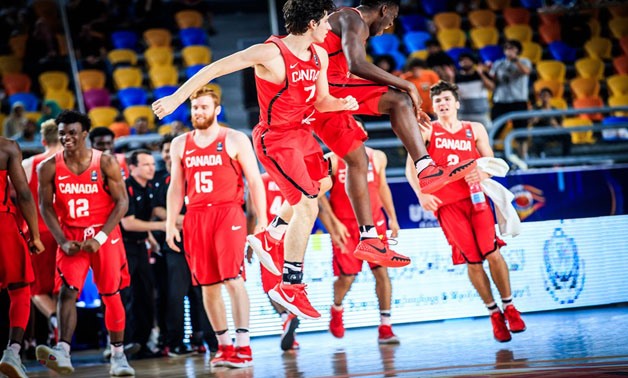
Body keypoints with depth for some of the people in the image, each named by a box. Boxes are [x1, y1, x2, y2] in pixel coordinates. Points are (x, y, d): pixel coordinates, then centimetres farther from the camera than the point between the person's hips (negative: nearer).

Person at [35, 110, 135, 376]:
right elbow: (46, 206, 0)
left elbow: (121, 202, -8)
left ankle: (118, 357, 14)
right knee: (67, 292, -15)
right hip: (71, 237, 1)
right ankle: (62, 354, -26)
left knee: (111, 294, 4)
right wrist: (63, 241, -11)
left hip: (105, 235, -1)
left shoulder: (106, 163, -8)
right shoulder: (49, 168, -4)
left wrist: (99, 238, -16)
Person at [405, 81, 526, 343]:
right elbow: (411, 167, -2)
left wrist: (482, 174, -14)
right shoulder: (426, 131, 5)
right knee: (472, 260, -2)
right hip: (447, 203, -1)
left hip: (475, 197, 1)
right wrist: (421, 194, -16)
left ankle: (509, 307, 4)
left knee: (492, 252, -11)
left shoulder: (475, 130, 12)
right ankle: (494, 313, 11)